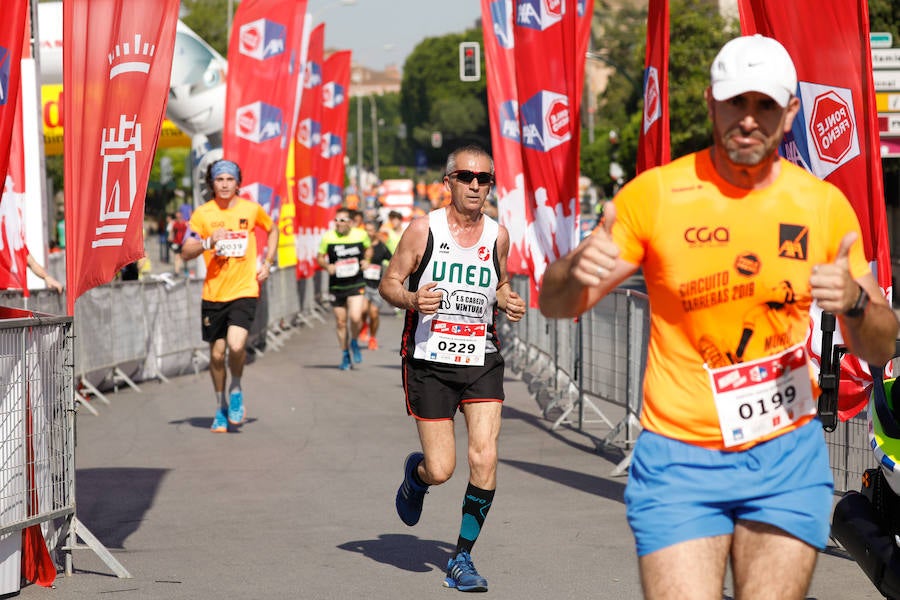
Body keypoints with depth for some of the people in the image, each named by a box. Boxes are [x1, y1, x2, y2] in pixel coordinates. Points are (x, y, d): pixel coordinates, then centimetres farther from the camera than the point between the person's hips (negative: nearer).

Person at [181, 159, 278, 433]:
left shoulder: (251, 209, 2)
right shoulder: (202, 214, -1)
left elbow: (272, 230, 22)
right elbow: (185, 253, -3)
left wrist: (267, 263, 10)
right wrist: (209, 242, -20)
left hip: (244, 290, -1)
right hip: (213, 293, 1)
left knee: (236, 345, -21)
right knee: (217, 353, 6)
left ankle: (236, 391, 8)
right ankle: (221, 407, 26)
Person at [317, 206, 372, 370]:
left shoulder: (361, 235, -2)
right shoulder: (328, 237, -5)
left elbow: (368, 249, 18)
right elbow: (320, 257, 6)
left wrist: (366, 260, -2)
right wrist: (327, 266, -14)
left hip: (356, 284, -1)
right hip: (336, 286, 1)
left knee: (355, 317, -18)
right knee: (340, 322, 7)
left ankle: (354, 342, 14)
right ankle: (345, 355, 25)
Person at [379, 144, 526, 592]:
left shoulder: (497, 235, 5)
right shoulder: (424, 230, -4)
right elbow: (389, 283, 2)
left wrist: (509, 302, -1)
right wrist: (412, 299, -19)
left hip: (482, 361, 2)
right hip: (429, 362, -2)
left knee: (485, 460, -12)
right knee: (440, 470, -4)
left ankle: (462, 557, 5)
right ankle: (415, 474, 36)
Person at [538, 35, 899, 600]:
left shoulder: (825, 205, 2)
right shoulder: (654, 194, -4)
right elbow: (555, 304, 1)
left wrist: (854, 302, -16)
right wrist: (577, 273, -23)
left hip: (787, 456, 2)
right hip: (680, 460, -2)